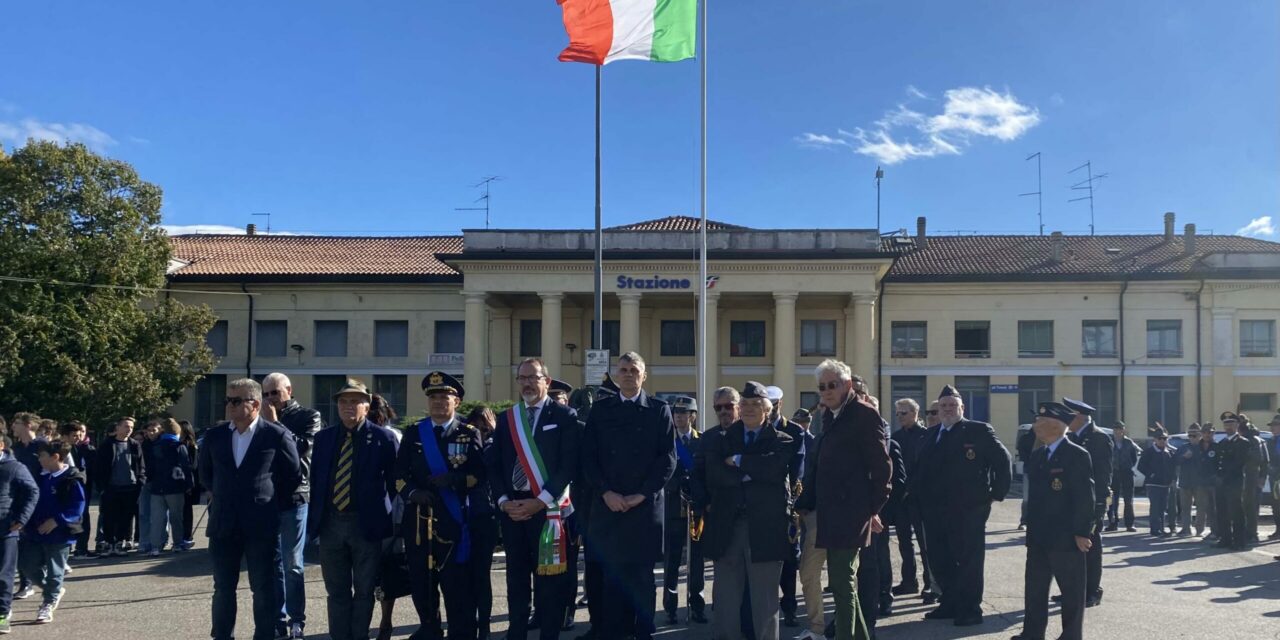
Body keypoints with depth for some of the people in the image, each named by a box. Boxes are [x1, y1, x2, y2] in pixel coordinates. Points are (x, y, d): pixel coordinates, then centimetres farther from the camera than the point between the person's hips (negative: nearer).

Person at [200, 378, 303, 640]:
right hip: (223, 525, 4)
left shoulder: (277, 436, -8)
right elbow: (204, 472, 22)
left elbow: (294, 475, 2)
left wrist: (268, 499, 4)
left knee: (264, 591, 5)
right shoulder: (214, 435, 4)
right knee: (223, 590, 11)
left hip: (261, 526, -3)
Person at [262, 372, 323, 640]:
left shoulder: (309, 416, 1)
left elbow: (302, 448, -14)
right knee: (272, 563, 8)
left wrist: (275, 424, -11)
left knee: (292, 564, -1)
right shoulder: (264, 421, 11)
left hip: (294, 498, -4)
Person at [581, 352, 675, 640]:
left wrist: (642, 494, -9)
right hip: (608, 504, 1)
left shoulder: (659, 410, 5)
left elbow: (668, 458, -1)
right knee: (613, 574, 2)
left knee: (642, 575, 5)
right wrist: (606, 492, -8)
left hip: (646, 505, -1)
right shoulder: (600, 410, 9)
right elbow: (589, 457, 4)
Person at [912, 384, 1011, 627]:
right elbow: (922, 466, 19)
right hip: (935, 509, 6)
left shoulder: (979, 431, -5)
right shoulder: (931, 434, 13)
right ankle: (949, 604, 26)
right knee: (939, 561, 12)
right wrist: (912, 489, 6)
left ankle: (970, 610, 12)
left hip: (968, 509, -6)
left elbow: (1002, 459, -3)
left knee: (968, 560, 1)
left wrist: (997, 493, -5)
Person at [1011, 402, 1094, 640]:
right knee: (1034, 587, 12)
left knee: (1071, 591, 5)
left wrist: (1082, 532, -18)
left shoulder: (1077, 455, -12)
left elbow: (1085, 496, -15)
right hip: (1038, 536, 8)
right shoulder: (1038, 454, 11)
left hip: (1066, 538, -8)